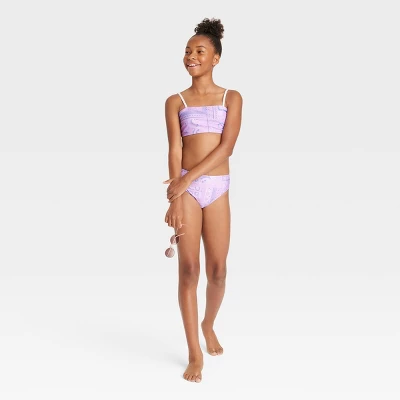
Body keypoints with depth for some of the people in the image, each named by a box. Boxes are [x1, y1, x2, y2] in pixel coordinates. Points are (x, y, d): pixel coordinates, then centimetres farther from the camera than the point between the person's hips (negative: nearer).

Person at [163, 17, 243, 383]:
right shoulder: (175, 102, 7)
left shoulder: (232, 98, 6)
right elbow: (175, 151, -3)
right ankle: (195, 353, 4)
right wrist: (176, 199, -14)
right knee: (189, 269, -4)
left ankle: (209, 326, 34)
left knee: (217, 270, 4)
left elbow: (226, 147, -6)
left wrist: (187, 179, -16)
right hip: (186, 187, -1)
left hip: (218, 187, 1)